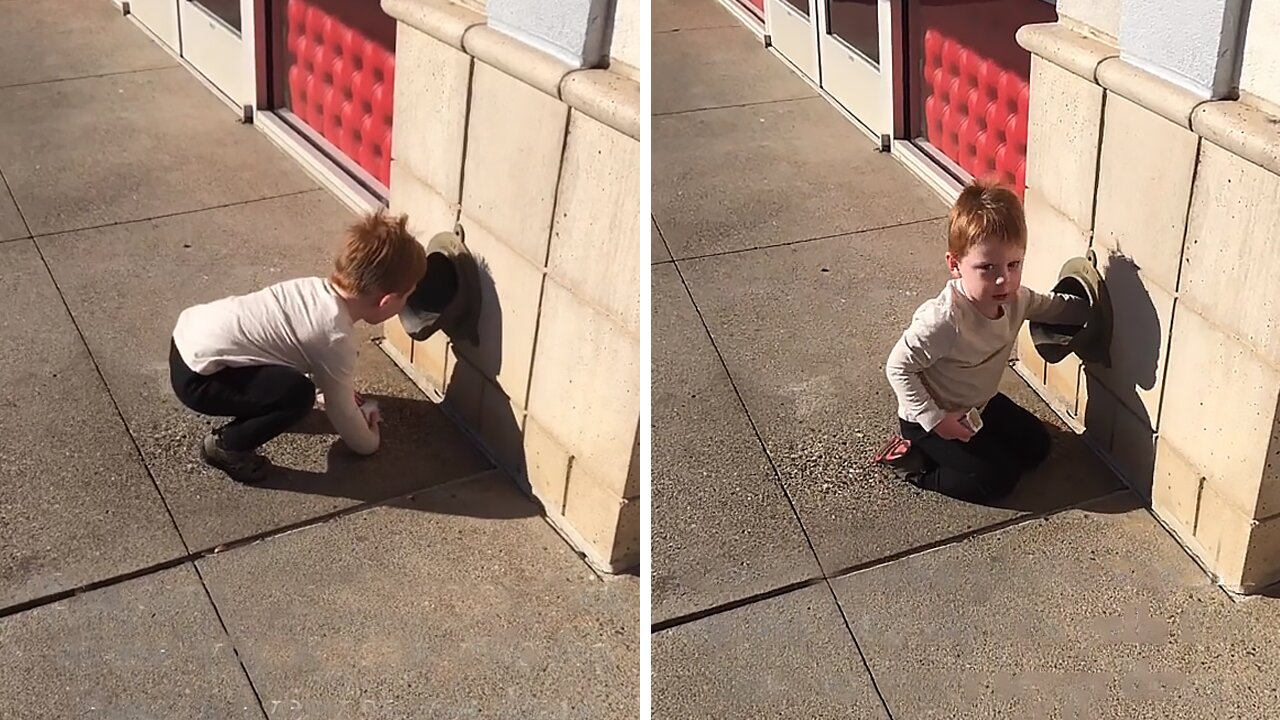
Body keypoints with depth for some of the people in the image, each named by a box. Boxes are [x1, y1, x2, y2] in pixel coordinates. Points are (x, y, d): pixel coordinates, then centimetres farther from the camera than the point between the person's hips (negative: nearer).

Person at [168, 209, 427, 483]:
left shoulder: (318, 287, 3)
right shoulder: (336, 336, -20)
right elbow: (340, 408, -7)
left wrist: (343, 388, 30)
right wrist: (369, 442, 11)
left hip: (189, 332, 9)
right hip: (196, 376, -9)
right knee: (298, 393, -20)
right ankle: (224, 445, 0)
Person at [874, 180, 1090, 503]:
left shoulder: (1014, 298, -15)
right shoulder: (943, 321, -38)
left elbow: (1053, 307, 6)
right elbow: (898, 367, -29)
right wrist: (934, 419, -29)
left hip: (980, 403, 8)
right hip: (935, 417, -8)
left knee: (1037, 445, 13)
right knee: (996, 481, -7)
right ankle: (913, 460, 5)